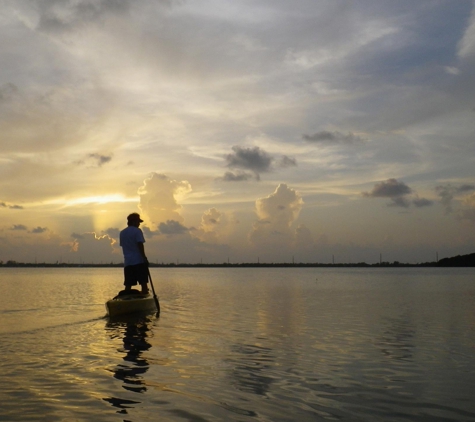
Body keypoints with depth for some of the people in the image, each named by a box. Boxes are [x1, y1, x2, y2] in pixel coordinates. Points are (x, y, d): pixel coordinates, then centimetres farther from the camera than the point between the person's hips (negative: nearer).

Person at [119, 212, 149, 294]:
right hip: (139, 261, -6)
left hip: (127, 262, 6)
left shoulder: (122, 233, 14)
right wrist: (144, 257, -13)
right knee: (143, 282, 0)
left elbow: (123, 245, 18)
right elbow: (140, 245, -13)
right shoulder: (137, 231, -6)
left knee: (128, 285, 5)